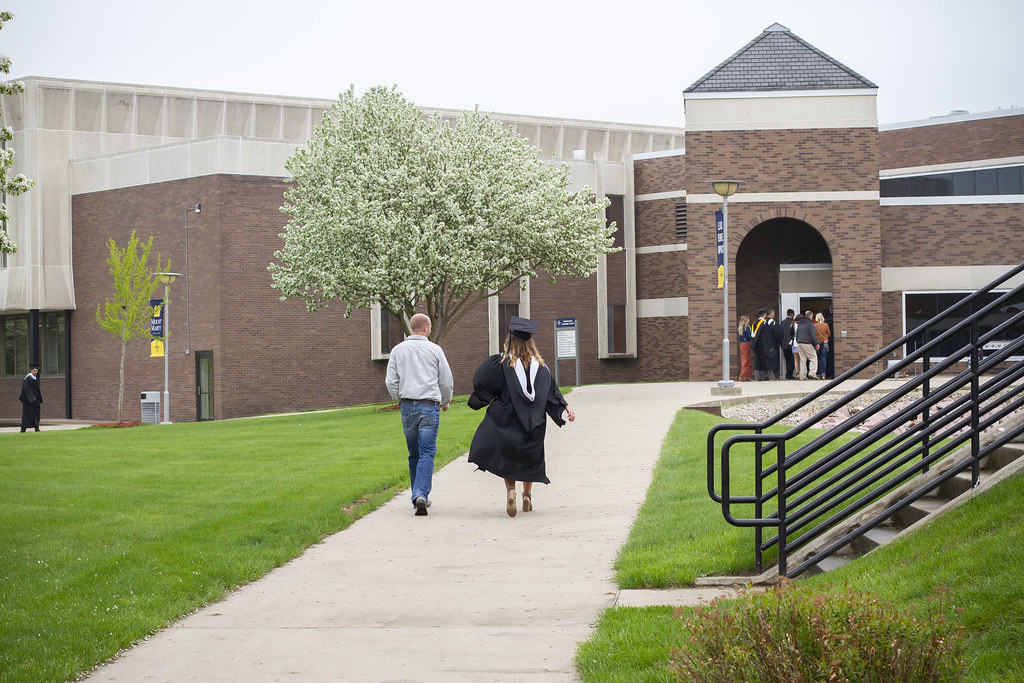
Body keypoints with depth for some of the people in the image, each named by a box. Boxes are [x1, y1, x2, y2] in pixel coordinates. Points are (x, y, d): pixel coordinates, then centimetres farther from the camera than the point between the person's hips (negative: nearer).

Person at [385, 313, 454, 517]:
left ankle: (418, 497, 17)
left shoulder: (398, 350, 6)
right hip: (429, 406, -3)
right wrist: (445, 401, 23)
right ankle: (421, 495, -20)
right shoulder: (434, 350, 0)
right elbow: (447, 381, 5)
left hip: (407, 407, 3)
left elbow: (391, 381, 6)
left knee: (414, 454, 13)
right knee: (426, 453, -5)